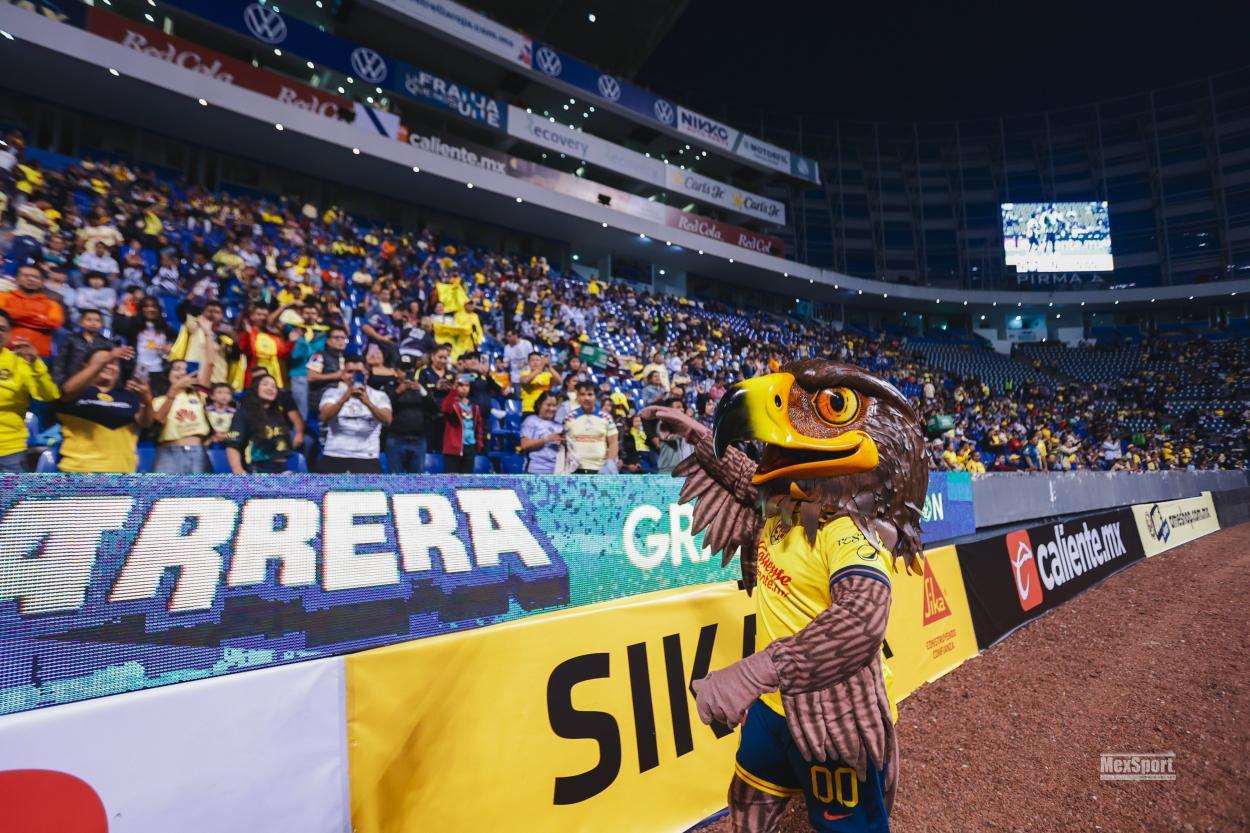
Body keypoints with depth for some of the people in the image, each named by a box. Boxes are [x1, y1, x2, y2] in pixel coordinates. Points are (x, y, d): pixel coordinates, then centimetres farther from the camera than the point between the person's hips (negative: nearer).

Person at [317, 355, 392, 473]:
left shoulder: (379, 396, 4)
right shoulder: (332, 393, 6)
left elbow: (387, 420, -17)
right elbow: (325, 416, -15)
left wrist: (367, 402, -35)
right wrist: (344, 399, -34)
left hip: (366, 458, -2)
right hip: (334, 457, 2)